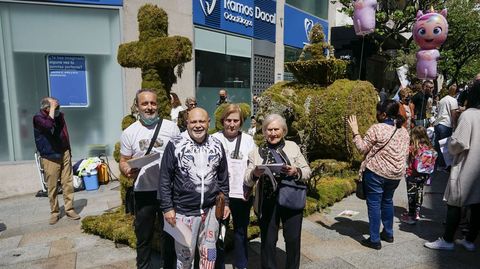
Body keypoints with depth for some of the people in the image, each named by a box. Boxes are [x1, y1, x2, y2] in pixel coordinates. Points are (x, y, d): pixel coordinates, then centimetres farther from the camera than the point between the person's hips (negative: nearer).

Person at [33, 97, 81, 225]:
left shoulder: (60, 115, 5)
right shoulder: (38, 118, -10)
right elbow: (49, 125, -34)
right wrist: (52, 108, -24)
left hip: (64, 154, 4)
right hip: (50, 157, -4)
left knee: (68, 183, 4)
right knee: (52, 187, 2)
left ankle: (69, 209, 13)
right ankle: (54, 213, 15)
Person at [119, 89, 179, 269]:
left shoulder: (171, 127, -2)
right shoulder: (129, 132, 0)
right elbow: (123, 161, 5)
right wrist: (127, 170, -18)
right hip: (143, 191, 1)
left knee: (168, 233, 15)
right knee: (143, 236, 15)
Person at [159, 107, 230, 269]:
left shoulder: (217, 145, 3)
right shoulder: (175, 145, -8)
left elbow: (223, 178, 12)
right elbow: (165, 179, -6)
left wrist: (225, 202, 11)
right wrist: (167, 207, -9)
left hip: (211, 210, 3)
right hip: (184, 211, -3)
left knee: (209, 255, 15)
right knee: (185, 255, 11)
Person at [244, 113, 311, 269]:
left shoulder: (292, 146, 5)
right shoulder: (256, 152, 4)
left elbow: (307, 171, 5)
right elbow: (247, 181, 2)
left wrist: (296, 171, -16)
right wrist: (254, 174, -20)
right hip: (267, 203, 0)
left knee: (293, 239, 8)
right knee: (268, 241, 7)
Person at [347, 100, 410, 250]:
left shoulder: (377, 129, -15)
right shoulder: (404, 132, 6)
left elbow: (362, 149, -11)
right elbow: (405, 154, 11)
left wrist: (355, 132, -4)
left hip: (376, 172, -7)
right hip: (396, 174, 7)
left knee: (374, 204, 2)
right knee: (387, 201, 23)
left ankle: (374, 240, 7)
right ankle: (388, 233, 35)